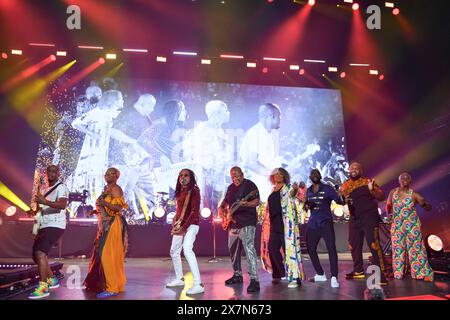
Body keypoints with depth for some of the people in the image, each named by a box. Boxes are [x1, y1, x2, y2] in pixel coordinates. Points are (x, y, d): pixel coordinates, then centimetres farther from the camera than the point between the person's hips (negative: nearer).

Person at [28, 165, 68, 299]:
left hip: (55, 226, -9)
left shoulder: (61, 187, -8)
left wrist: (45, 201, -40)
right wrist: (34, 211, 9)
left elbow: (62, 205, -26)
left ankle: (43, 287, -19)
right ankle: (52, 280, 26)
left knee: (40, 253, -21)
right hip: (43, 226, 10)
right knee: (36, 254, 13)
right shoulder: (43, 189, 18)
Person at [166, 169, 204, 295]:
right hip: (179, 225, 9)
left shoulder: (194, 191, -9)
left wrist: (184, 227, -21)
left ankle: (198, 284, -28)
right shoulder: (179, 192, 12)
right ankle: (179, 279, 34)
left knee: (187, 249, -27)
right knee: (174, 251, 16)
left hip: (190, 225, -9)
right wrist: (175, 223, 5)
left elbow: (195, 212, -16)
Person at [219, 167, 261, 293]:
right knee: (233, 249, 15)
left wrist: (246, 204, -33)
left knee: (249, 249, -19)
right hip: (233, 222, 8)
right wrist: (221, 209, 5)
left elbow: (257, 202, -14)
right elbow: (225, 201, 25)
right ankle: (237, 275, 31)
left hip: (247, 222, -8)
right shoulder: (230, 187, 15)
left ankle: (254, 280, -18)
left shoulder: (249, 185, -7)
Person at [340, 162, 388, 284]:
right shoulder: (345, 185, 12)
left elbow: (382, 197, -6)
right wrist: (344, 200, -4)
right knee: (353, 245, 11)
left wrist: (372, 190, -24)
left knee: (374, 245, -14)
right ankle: (358, 271, 26)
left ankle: (381, 274, -10)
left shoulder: (368, 182, -1)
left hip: (369, 217, -5)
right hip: (354, 218, 6)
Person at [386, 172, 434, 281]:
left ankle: (422, 273, 5)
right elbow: (388, 209, 15)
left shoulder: (414, 194, -6)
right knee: (398, 249, 5)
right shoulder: (393, 192, 3)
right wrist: (389, 209, -4)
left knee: (415, 248, -2)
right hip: (397, 226, 3)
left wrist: (424, 204, -23)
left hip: (412, 225, -2)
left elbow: (429, 208, -5)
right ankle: (398, 273, 13)